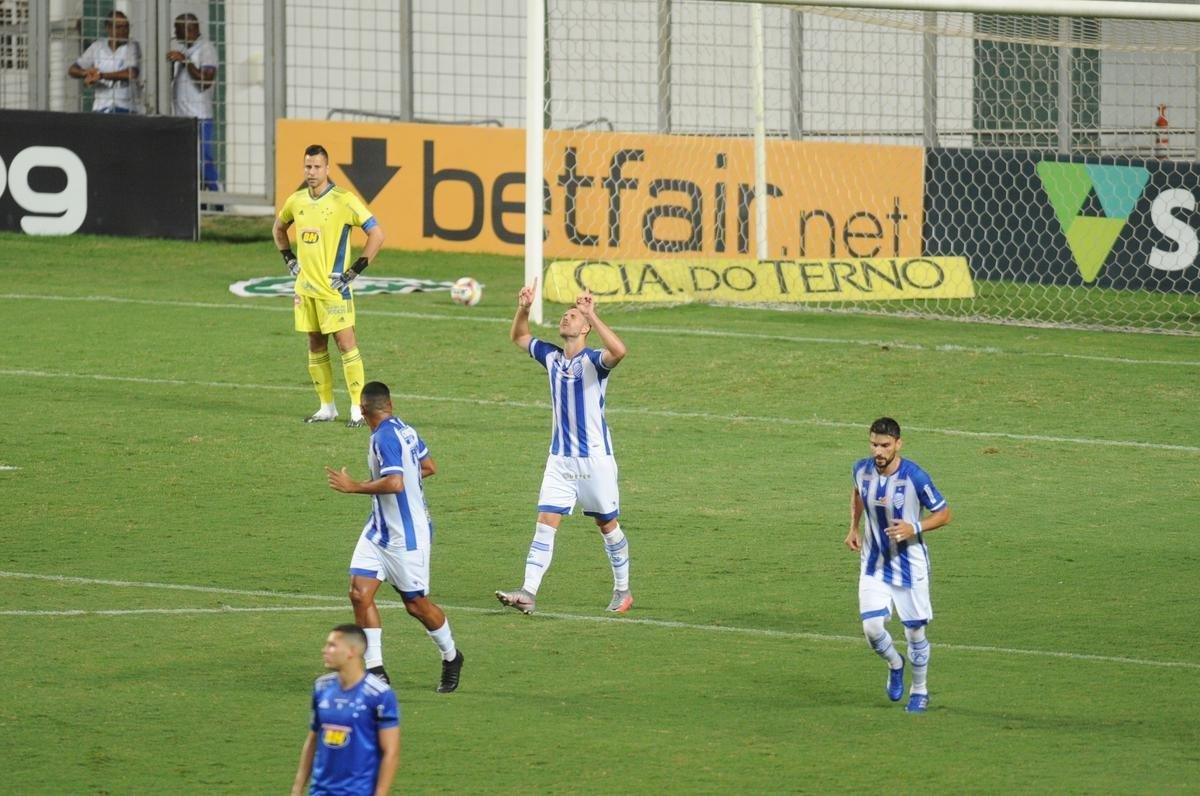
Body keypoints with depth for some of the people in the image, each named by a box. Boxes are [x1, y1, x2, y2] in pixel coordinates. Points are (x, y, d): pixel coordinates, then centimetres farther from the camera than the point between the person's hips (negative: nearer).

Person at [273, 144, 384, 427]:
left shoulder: (343, 200, -11)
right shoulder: (296, 201, 7)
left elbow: (376, 234, -11)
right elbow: (279, 227, 29)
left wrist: (354, 271, -12)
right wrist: (288, 259, 16)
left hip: (334, 288, -6)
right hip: (306, 287, 6)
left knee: (346, 343, -8)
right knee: (316, 346, 10)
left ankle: (358, 408, -6)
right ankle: (327, 407, 18)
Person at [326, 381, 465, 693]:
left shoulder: (385, 436, -22)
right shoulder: (405, 430, 5)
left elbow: (395, 483, -32)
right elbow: (429, 467, 16)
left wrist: (354, 487, -22)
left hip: (405, 536, -9)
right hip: (379, 530, 9)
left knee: (416, 604, 6)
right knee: (360, 593, -3)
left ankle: (451, 658, 30)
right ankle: (375, 669, -3)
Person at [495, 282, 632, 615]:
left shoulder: (593, 360, -12)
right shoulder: (551, 357, 7)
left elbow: (619, 351, -35)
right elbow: (518, 337, 22)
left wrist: (591, 314, -35)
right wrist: (523, 309, 3)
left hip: (595, 458, -5)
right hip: (560, 459, 5)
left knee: (608, 525, 8)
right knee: (545, 522, -6)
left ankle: (622, 590, 22)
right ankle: (528, 593, -13)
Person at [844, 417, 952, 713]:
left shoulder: (914, 477, -21)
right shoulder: (862, 469, -7)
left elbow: (943, 513, -10)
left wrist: (913, 528, -26)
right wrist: (854, 527, 7)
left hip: (909, 565, -3)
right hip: (873, 564, 3)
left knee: (915, 632, 6)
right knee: (872, 628, -10)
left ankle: (920, 691, 28)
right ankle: (895, 665, 24)